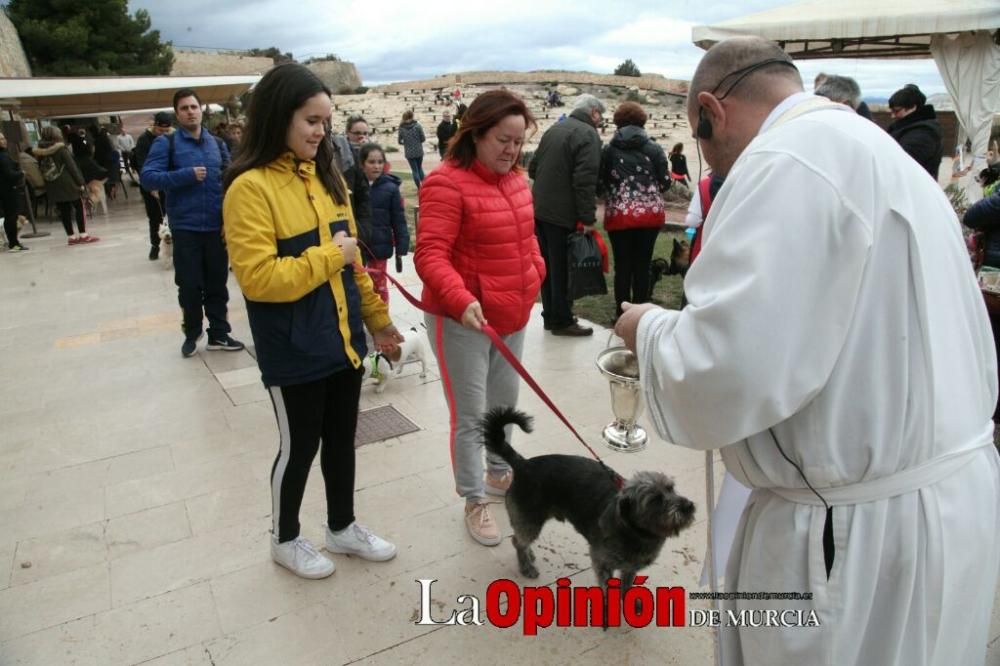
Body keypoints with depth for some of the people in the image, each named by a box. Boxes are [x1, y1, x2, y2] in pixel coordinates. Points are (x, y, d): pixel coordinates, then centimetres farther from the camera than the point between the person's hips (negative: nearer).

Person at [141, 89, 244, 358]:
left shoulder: (217, 143, 10)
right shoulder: (166, 143, -2)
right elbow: (148, 177, -12)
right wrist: (186, 175, -19)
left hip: (217, 226, 3)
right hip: (185, 228, -3)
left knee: (217, 284, 9)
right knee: (189, 285, 6)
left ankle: (219, 334, 20)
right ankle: (192, 333, 25)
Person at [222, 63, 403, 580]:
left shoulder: (326, 177, 7)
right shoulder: (250, 187, -15)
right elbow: (258, 278, -22)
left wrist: (377, 317, 14)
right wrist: (327, 256, -18)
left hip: (343, 340, 7)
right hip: (293, 351, -7)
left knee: (341, 439, 19)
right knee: (299, 446, 10)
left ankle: (342, 527, 40)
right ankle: (285, 539, 34)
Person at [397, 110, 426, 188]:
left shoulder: (401, 128, -7)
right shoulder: (417, 125, -11)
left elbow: (400, 141, 0)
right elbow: (423, 139, -7)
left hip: (409, 153, 0)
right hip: (419, 151, 0)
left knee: (414, 170, 10)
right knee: (420, 168, 20)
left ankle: (419, 187, 11)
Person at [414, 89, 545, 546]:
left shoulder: (516, 180, 8)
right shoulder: (447, 183, -18)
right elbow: (430, 255, -25)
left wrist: (537, 274, 9)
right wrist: (462, 301, -37)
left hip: (512, 316, 8)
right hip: (462, 320, -7)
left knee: (504, 405, 20)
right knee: (470, 416, 2)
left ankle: (499, 473, 41)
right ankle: (474, 501, 18)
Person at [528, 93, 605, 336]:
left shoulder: (553, 129, 15)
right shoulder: (588, 134, -10)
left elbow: (533, 167, 19)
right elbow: (585, 181, -20)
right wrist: (588, 218, -18)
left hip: (540, 209, 8)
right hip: (563, 213, -8)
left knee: (548, 264, 15)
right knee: (562, 268, 0)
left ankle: (550, 315, 24)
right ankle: (561, 321, 8)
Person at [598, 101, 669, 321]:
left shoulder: (608, 150, 1)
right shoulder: (654, 149, 1)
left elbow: (599, 184, 2)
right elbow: (665, 183, 4)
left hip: (619, 214, 0)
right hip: (650, 214, 1)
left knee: (622, 266, 6)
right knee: (642, 266, 7)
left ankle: (622, 314, 12)